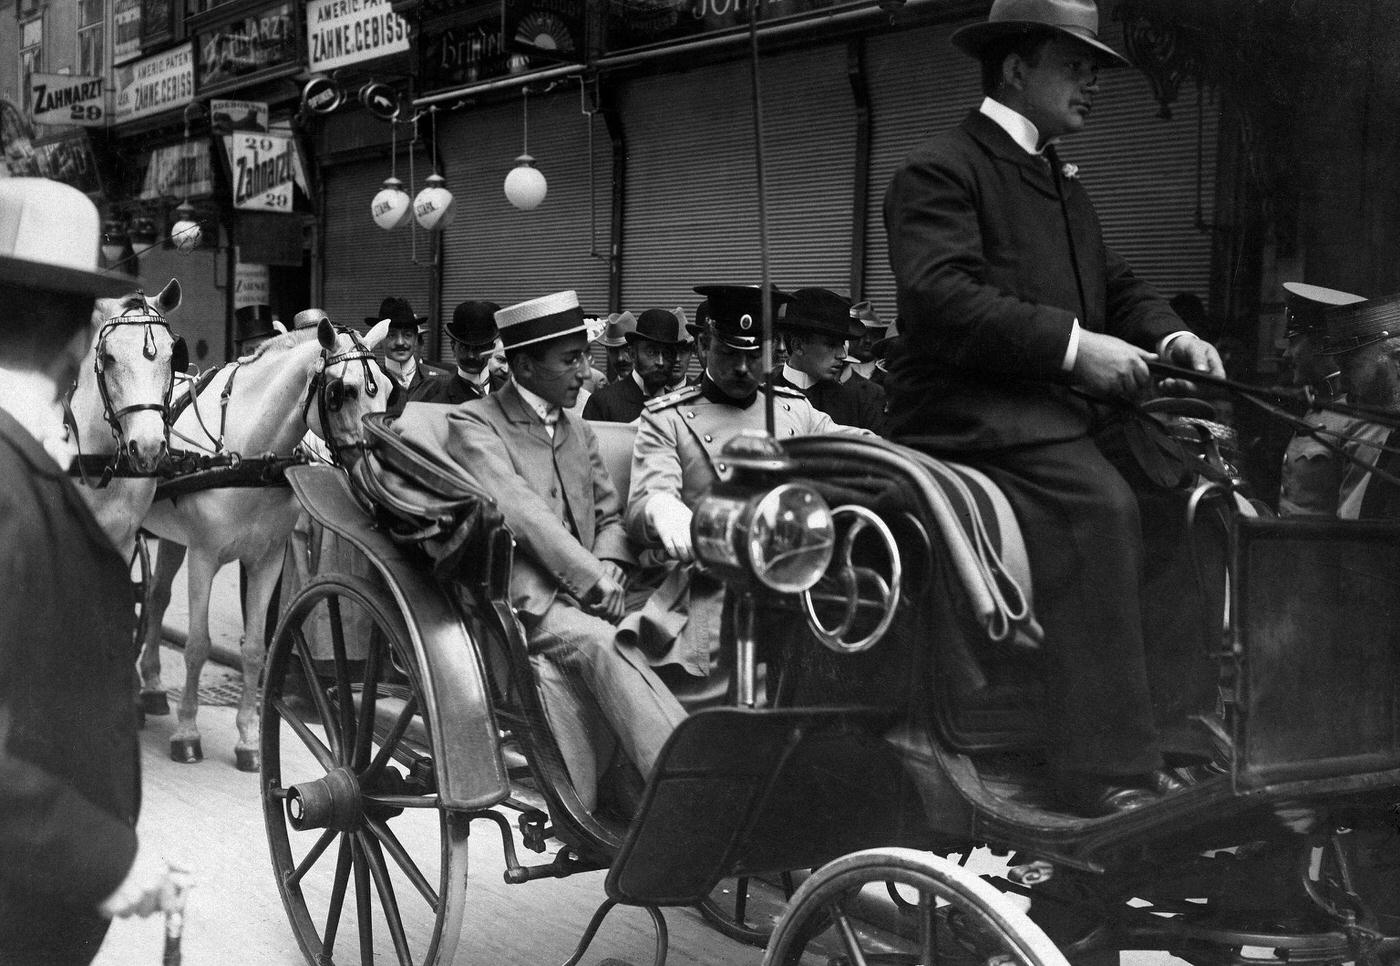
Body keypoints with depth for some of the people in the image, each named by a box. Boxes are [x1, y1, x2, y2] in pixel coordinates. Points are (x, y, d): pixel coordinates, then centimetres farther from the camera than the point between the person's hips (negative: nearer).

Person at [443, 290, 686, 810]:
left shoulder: (579, 431, 24)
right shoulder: (472, 424, 1)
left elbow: (609, 515, 21)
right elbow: (519, 511, -11)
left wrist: (610, 568, -2)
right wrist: (592, 579, -18)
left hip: (581, 598, 5)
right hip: (518, 600, -5)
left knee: (562, 676, -29)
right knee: (602, 645, -32)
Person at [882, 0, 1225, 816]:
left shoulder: (1063, 183, 28)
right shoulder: (939, 172, -3)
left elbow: (1116, 284, 26)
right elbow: (941, 297, -18)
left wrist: (1170, 336, 4)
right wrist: (1074, 345, -22)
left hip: (1062, 404, 9)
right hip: (973, 408, -9)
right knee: (1099, 504, -32)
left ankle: (1189, 732, -8)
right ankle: (1109, 772, -32)